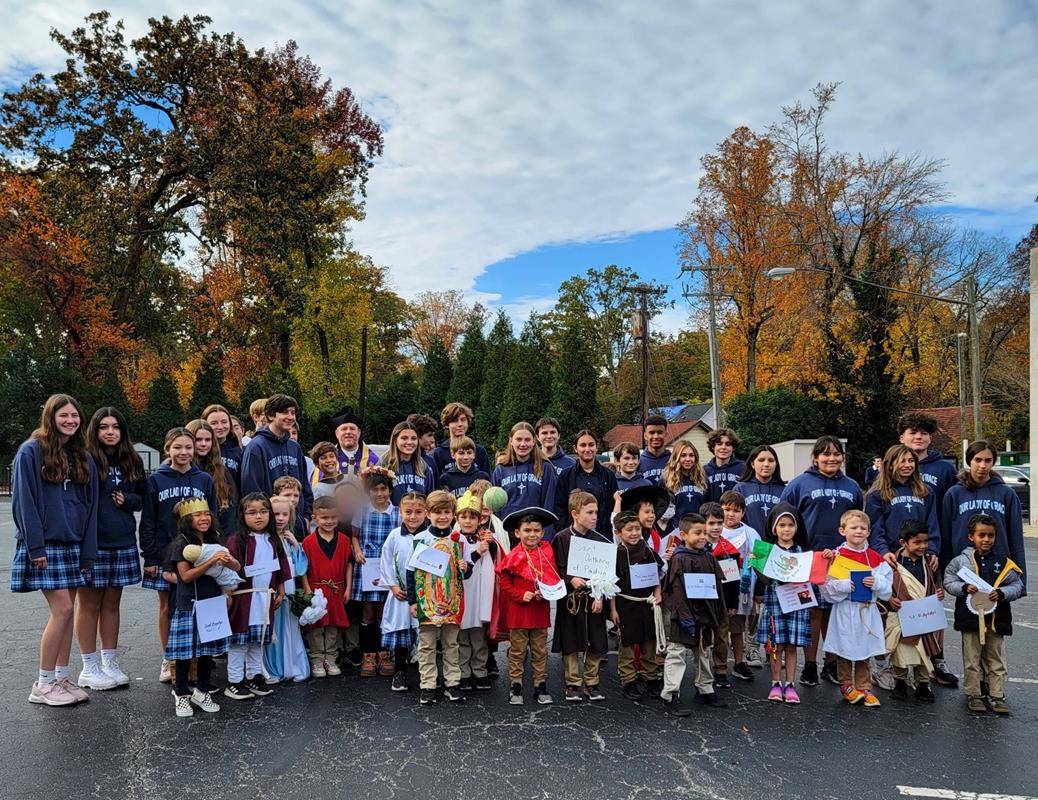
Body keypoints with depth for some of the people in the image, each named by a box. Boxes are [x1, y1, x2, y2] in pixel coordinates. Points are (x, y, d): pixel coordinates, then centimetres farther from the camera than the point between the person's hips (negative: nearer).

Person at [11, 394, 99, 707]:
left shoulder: (82, 457, 11)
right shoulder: (31, 452, -6)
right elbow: (24, 501, -10)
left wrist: (88, 550, 5)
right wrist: (35, 546, -16)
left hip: (72, 545, 6)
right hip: (44, 544, -6)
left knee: (66, 611, 8)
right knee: (62, 609, -9)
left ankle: (62, 677, 17)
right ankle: (44, 684, 3)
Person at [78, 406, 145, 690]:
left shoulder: (131, 461, 9)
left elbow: (143, 496, 18)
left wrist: (128, 500, -4)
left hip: (122, 542, 5)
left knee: (112, 603, 12)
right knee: (89, 604, 5)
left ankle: (110, 663, 21)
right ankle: (89, 668, 15)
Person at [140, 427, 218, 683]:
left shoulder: (205, 480, 4)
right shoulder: (156, 480, 1)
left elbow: (212, 518, 6)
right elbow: (147, 522, 1)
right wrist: (149, 558, -4)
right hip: (166, 554, 0)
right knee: (167, 607, 7)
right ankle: (168, 661, 19)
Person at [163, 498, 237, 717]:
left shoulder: (215, 541, 9)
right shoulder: (181, 543, -7)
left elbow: (237, 567, 6)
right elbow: (186, 576, -15)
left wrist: (228, 561, -17)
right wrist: (211, 562, -24)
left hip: (212, 602, 5)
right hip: (189, 605, -5)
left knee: (208, 649, 10)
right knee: (186, 650, 1)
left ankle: (202, 691, 24)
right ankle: (181, 695, 16)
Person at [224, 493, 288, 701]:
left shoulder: (273, 540, 7)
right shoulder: (236, 541, -12)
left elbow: (281, 569, 13)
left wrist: (280, 592, 11)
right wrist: (228, 596, -19)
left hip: (265, 599, 5)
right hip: (243, 598, -5)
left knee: (259, 640, 14)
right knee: (239, 640, 2)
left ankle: (253, 677, 26)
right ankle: (234, 682, 12)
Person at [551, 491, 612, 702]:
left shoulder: (601, 540, 2)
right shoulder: (562, 538, -5)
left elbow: (607, 571, 3)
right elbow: (555, 568, -3)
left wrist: (600, 597, -5)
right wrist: (571, 579, -18)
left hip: (594, 597, 3)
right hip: (570, 597, -2)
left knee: (596, 642, 7)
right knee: (571, 643, 4)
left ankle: (591, 683, 22)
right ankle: (573, 684, 18)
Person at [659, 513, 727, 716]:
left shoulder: (708, 557, 8)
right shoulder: (679, 558, -14)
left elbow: (716, 586, 14)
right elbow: (677, 590, -18)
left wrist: (718, 614, 13)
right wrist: (684, 616, -22)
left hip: (705, 614, 8)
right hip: (685, 616, -8)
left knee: (705, 653, 19)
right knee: (676, 654, -3)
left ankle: (705, 690, 35)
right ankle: (670, 696, 1)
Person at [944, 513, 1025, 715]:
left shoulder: (1003, 563, 1)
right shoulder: (961, 561, -3)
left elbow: (1017, 586, 2)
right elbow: (948, 583, 0)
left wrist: (1002, 593, -15)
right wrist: (964, 588, -17)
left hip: (997, 620, 2)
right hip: (970, 617, -1)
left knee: (996, 659, 11)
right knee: (972, 660, 7)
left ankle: (997, 695, 21)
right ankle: (973, 695, 17)